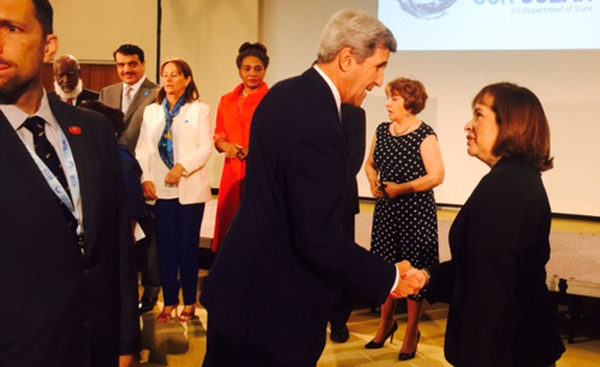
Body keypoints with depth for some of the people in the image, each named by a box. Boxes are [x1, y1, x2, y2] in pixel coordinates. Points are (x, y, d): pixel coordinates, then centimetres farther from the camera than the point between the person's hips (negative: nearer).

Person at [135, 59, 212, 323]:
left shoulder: (199, 110, 2)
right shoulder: (151, 111, 12)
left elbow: (206, 147, -6)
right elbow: (142, 148, 5)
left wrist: (183, 167, -19)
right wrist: (146, 178, -9)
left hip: (190, 188, -3)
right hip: (160, 189, 3)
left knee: (188, 246, 4)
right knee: (165, 247, 5)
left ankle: (189, 302, 15)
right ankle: (169, 302, 14)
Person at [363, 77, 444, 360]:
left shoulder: (424, 135, -11)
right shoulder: (382, 131, 7)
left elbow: (437, 176, -15)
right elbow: (370, 164, 18)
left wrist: (401, 188, -18)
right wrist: (373, 183, -3)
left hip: (416, 211, -5)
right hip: (386, 209, 5)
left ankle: (412, 331, 18)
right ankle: (386, 323, 30)